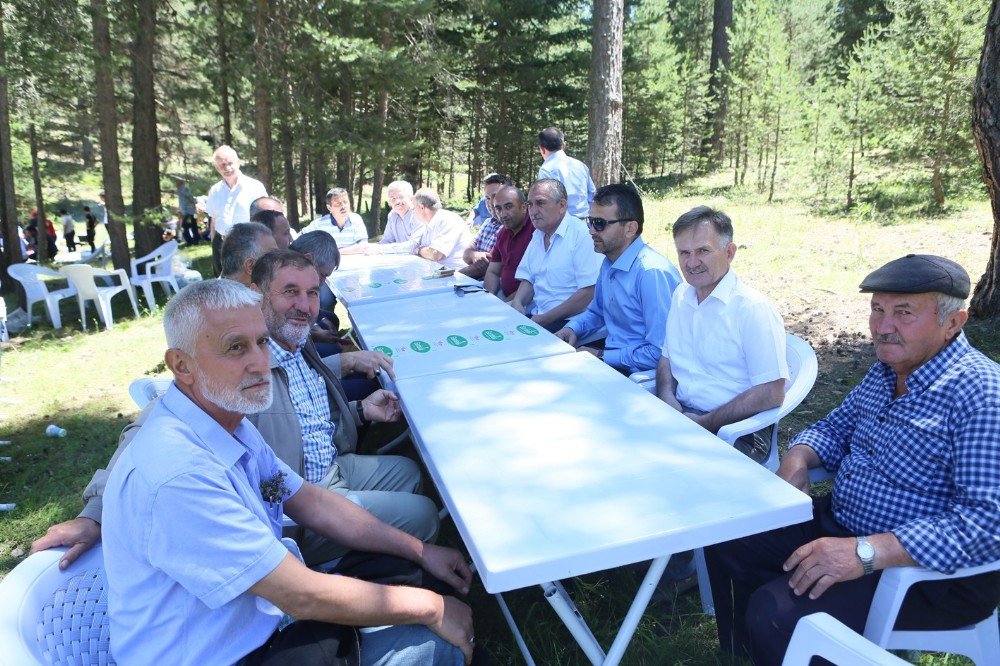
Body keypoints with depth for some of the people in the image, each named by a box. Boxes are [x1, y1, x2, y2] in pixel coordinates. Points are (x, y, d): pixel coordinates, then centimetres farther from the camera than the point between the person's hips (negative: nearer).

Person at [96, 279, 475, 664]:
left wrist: (420, 552, 3)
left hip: (259, 628, 8)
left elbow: (312, 504, 7)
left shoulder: (231, 423, 0)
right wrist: (431, 608, -15)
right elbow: (303, 598, -27)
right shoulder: (176, 474, -32)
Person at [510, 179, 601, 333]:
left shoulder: (582, 235, -10)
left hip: (568, 322, -7)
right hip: (536, 316, 7)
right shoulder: (537, 236, 16)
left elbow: (590, 292, -18)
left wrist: (543, 319, -18)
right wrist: (517, 303, -6)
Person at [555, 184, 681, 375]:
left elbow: (661, 353, -25)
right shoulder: (609, 262, 8)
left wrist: (601, 356, -17)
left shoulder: (653, 273, -23)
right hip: (610, 356, 8)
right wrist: (572, 328, 4)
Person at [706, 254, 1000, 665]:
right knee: (726, 539, 6)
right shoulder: (887, 369, 5)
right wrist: (797, 459, -5)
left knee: (775, 614, -25)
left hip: (928, 569, -9)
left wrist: (866, 553, -34)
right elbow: (839, 425, 17)